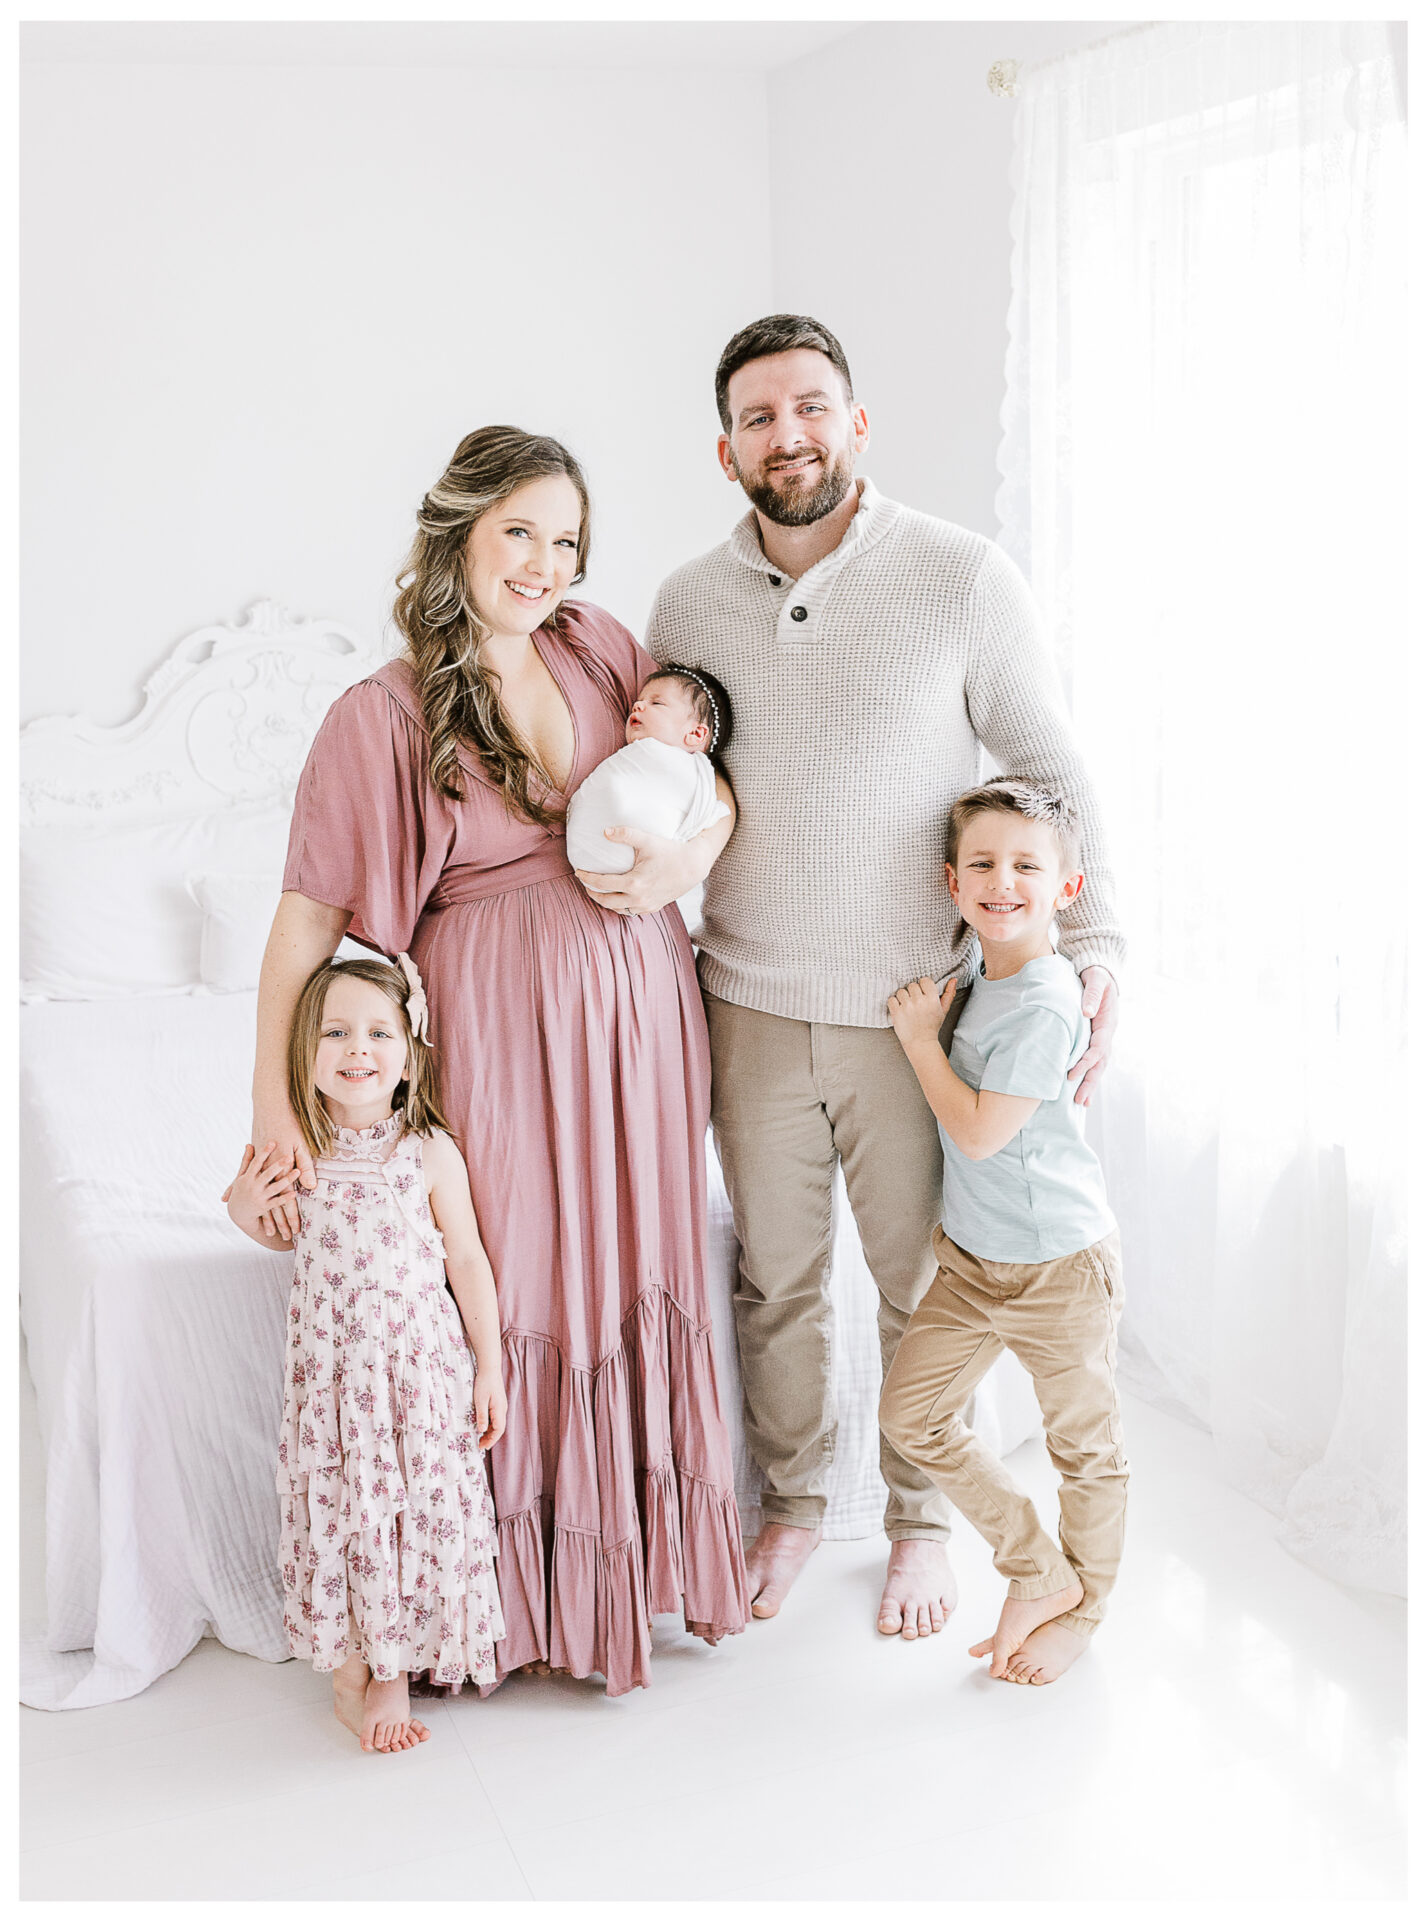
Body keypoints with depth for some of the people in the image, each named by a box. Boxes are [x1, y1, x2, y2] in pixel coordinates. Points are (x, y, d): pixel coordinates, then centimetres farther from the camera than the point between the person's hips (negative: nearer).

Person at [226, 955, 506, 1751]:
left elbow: (468, 1261, -3)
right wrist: (248, 1213, -6)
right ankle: (348, 1672, 25)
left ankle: (394, 1674, 22)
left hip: (420, 1363, -2)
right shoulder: (296, 1150, -3)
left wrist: (490, 1366, -2)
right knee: (337, 1507, 7)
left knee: (416, 1507, 4)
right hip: (330, 1364, 2)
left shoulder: (431, 1153, -10)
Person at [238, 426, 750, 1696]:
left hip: (637, 1004, 4)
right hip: (500, 1020, -4)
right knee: (510, 1288, 1)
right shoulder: (383, 717, -8)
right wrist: (270, 1093, -14)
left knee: (637, 1269, 11)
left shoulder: (598, 647, 4)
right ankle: (517, 1588, 20)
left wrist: (692, 848, -9)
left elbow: (718, 767, 13)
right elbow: (313, 911, -9)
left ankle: (637, 1550, 28)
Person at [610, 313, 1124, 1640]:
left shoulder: (963, 580, -9)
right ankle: (793, 1503, 37)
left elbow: (1052, 774, -2)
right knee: (775, 1278, 15)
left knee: (922, 1283, 11)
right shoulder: (689, 602, 1)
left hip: (913, 1008, -2)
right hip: (751, 1004, 3)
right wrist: (650, 861, -9)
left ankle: (920, 1523, 34)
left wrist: (1089, 945, -10)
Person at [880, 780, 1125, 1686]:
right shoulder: (979, 980, 2)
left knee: (1084, 1443, 11)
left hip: (1060, 1263, -8)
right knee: (914, 1414, 9)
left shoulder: (1043, 1004, -23)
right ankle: (1041, 1569, 22)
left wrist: (921, 1037, -15)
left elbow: (980, 1131, -22)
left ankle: (1081, 1610, 31)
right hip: (972, 1254, 8)